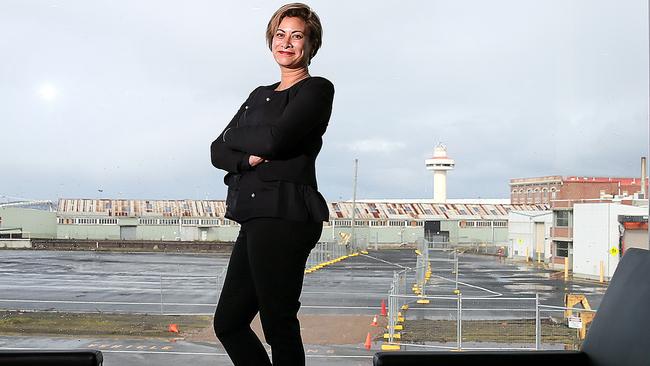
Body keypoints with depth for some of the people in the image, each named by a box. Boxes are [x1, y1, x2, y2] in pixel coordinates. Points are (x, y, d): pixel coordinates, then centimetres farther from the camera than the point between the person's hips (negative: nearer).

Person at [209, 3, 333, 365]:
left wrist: (235, 137, 3)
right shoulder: (260, 95, 23)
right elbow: (219, 152, 14)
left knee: (279, 325, -3)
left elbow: (275, 139, -16)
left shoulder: (317, 89, 0)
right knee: (228, 322, 13)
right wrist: (248, 158, -7)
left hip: (284, 216, -8)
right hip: (256, 218, 9)